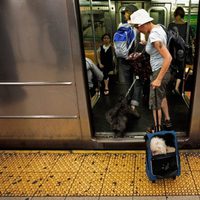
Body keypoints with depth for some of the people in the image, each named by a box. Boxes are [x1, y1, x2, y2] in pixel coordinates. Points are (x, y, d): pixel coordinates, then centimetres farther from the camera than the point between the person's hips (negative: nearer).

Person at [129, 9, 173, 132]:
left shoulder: (153, 36, -28)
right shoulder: (158, 27, 2)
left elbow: (168, 58, -33)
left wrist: (158, 79, -32)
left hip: (160, 71, -10)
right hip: (162, 69, 10)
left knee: (155, 102, 7)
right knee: (162, 96, 27)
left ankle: (157, 129, 24)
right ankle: (168, 122, 43)